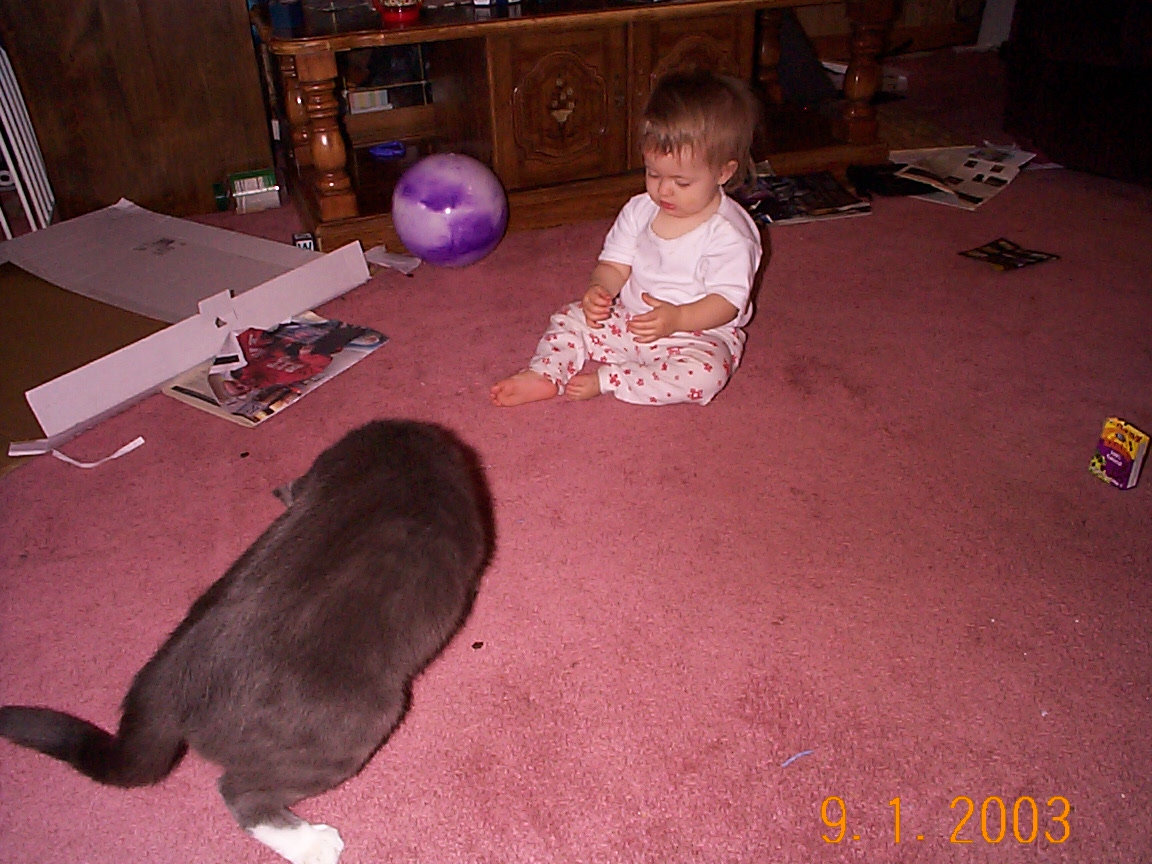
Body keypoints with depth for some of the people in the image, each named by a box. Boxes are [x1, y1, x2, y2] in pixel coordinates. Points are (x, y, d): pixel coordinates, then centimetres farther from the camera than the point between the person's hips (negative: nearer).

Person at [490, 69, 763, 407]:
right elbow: (615, 264, 2)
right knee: (571, 318, -1)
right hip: (628, 321, 6)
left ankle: (604, 380, -28)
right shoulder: (639, 210, 0)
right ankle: (543, 375, -17)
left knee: (704, 374, -34)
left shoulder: (729, 233, -17)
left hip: (699, 333, -5)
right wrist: (599, 291, -22)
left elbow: (727, 301, -20)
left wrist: (676, 319, -37)